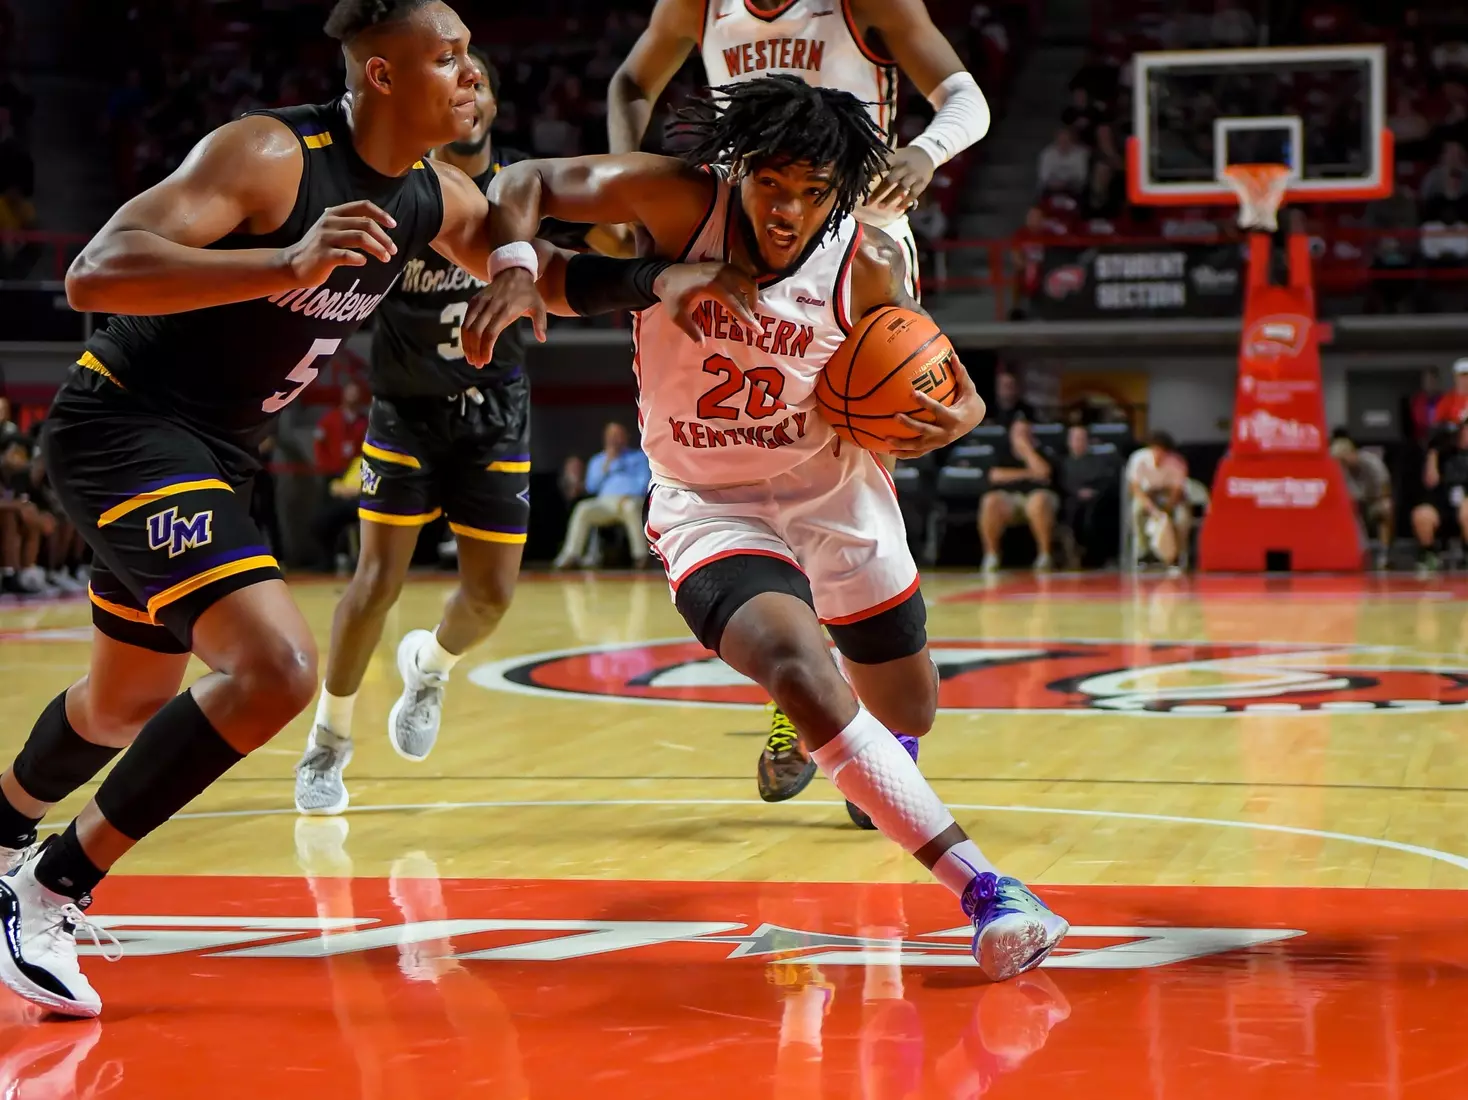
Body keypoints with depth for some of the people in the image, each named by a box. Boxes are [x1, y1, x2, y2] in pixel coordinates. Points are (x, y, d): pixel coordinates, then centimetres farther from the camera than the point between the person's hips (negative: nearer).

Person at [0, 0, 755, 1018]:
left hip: (217, 447, 9)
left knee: (131, 700, 24)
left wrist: (656, 284, -5)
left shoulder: (437, 198, 1)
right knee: (276, 667, -24)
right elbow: (95, 275, -32)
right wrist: (288, 264, -42)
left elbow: (540, 273, 18)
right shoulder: (269, 155, -23)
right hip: (125, 425, -9)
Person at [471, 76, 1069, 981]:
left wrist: (952, 418, -30)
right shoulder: (680, 200, -20)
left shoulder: (867, 266, -16)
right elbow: (524, 185, -12)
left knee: (907, 712, 18)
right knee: (799, 673, -32)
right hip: (710, 507, -3)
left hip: (838, 492, 3)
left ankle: (878, 768, 61)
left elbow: (949, 387, -5)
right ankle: (983, 889, -34)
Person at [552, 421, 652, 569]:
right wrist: (605, 466, 3)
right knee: (583, 508, -28)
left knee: (631, 507, -39)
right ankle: (571, 555, -32)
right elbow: (591, 486, 13)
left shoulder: (639, 456, 19)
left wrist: (629, 497, -11)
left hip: (631, 501, -2)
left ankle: (641, 556, -38)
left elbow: (645, 481, 6)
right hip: (604, 503, 2)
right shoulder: (597, 461, 26)